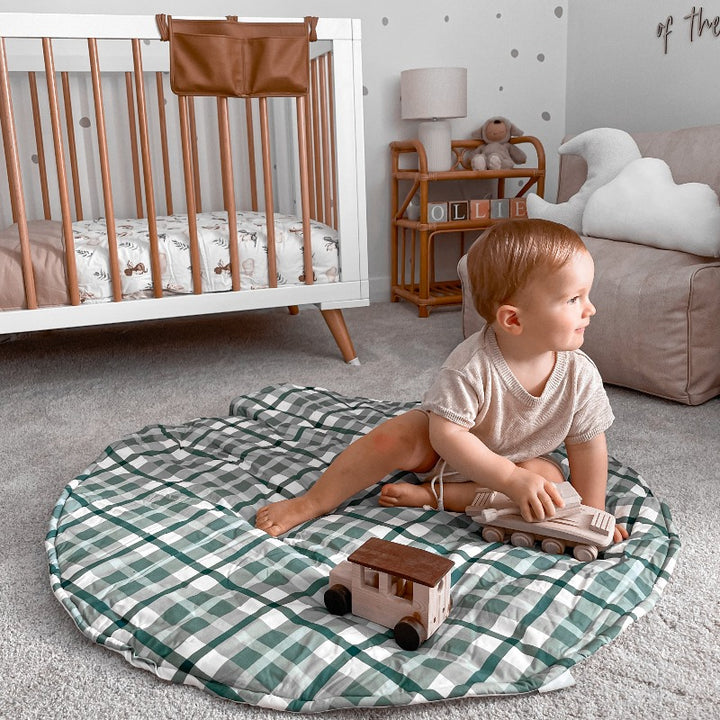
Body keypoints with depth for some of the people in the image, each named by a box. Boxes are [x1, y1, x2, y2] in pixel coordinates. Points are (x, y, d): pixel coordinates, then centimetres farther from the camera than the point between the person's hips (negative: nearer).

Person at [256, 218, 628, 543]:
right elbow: (448, 434, -36)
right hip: (444, 449, -3)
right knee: (395, 436, -28)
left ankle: (433, 494, -20)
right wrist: (513, 479, -41)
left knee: (550, 479, -26)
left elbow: (588, 443, -11)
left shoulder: (579, 374, -23)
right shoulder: (470, 365, -35)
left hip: (523, 459, 4)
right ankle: (311, 503, -13)